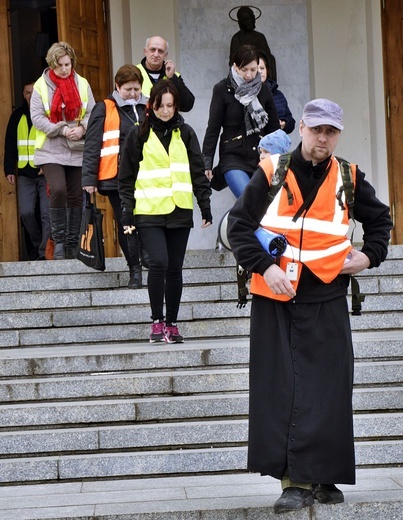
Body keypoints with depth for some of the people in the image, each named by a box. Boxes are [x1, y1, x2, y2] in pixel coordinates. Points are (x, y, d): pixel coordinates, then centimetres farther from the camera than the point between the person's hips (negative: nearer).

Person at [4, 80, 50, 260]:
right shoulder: (18, 116, 12)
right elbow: (10, 144, 14)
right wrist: (9, 169, 7)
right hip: (25, 173, 4)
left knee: (47, 213, -6)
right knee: (26, 212, 0)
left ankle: (45, 252, -1)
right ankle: (37, 244, 21)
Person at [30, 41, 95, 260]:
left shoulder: (82, 84, 6)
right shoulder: (41, 85, -2)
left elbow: (92, 113, 4)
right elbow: (37, 117, -8)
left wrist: (82, 127, -17)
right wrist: (62, 129, -18)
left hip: (77, 150, 3)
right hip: (51, 150, -3)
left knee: (76, 196, 5)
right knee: (58, 190, -20)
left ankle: (73, 244, 16)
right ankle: (59, 240, -6)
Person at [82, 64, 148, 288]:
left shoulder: (148, 109, 14)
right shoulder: (104, 109, 3)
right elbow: (92, 146, 0)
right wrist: (89, 179, -6)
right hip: (116, 178, -2)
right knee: (125, 225, 1)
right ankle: (135, 270, 10)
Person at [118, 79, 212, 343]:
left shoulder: (185, 133, 9)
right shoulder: (139, 135, 3)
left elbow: (198, 171, 12)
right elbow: (127, 177, 4)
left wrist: (205, 205, 6)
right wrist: (127, 211, -2)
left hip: (179, 211, 3)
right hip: (149, 212, -3)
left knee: (174, 269, 6)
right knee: (158, 262, -18)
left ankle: (172, 324, 16)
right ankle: (157, 321, -4)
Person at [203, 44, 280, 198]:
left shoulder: (263, 90, 9)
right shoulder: (222, 89, -1)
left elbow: (274, 127, 15)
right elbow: (213, 128, 1)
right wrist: (206, 162, -2)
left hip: (261, 157, 4)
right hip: (233, 158, -4)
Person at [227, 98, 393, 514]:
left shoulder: (347, 179, 6)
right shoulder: (272, 173, -2)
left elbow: (380, 219, 22)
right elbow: (239, 225, -2)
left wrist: (370, 255, 6)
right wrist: (264, 267, -13)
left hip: (326, 299, 1)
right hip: (275, 296, -1)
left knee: (325, 392, -1)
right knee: (279, 389, -2)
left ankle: (318, 477, 6)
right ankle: (294, 478, 2)